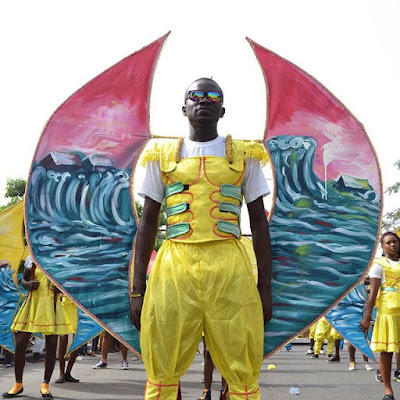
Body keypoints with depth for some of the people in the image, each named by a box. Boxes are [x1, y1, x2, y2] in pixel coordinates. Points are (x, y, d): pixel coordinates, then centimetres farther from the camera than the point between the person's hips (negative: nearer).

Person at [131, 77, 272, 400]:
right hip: (174, 267, 1)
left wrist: (265, 287, 4)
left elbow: (259, 224, 11)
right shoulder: (163, 157, 13)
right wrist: (137, 288, 6)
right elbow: (148, 223, 13)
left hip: (230, 270, 0)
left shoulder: (244, 156, 12)